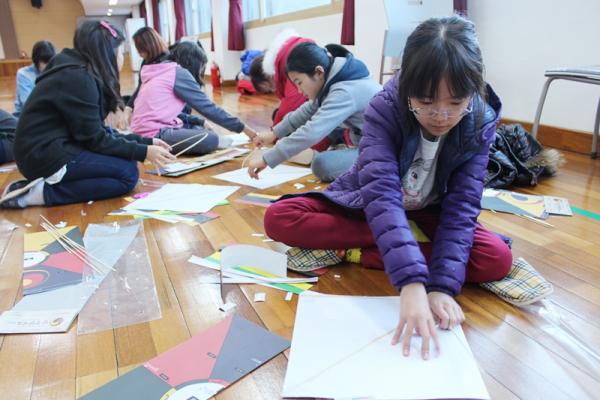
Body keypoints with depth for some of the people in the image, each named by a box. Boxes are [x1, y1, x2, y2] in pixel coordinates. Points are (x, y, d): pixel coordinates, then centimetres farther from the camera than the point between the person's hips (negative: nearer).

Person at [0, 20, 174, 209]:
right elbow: (94, 139, -16)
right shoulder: (78, 77, -16)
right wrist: (144, 152, -16)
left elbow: (98, 132, 10)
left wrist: (146, 142, 7)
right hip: (45, 156, -10)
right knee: (128, 173, -14)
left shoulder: (79, 73, 12)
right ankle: (44, 192, -14)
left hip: (54, 147, 10)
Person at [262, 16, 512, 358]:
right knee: (278, 218, -23)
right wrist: (412, 282, -53)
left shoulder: (480, 124, -19)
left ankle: (347, 252, -23)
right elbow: (382, 193, -42)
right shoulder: (385, 110, -28)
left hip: (427, 214, 2)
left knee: (498, 259, -27)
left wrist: (443, 286, -39)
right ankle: (413, 239, -20)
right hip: (364, 207, -1)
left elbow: (461, 206, -25)